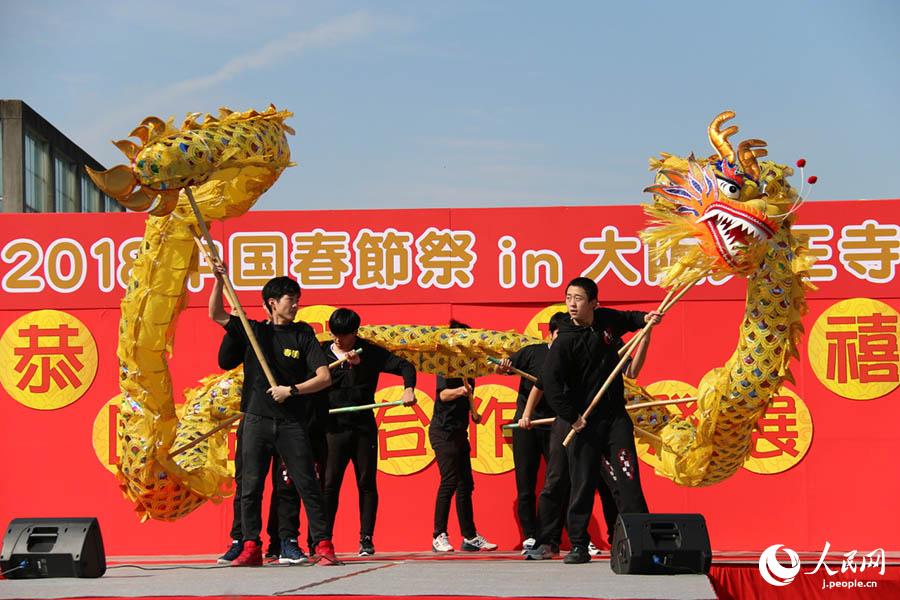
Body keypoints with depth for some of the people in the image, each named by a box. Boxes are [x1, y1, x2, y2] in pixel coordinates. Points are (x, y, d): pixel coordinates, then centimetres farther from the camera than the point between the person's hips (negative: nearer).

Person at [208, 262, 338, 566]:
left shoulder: (303, 336, 4)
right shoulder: (253, 330, 9)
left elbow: (324, 377, -2)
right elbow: (216, 314, 8)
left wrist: (292, 390, -11)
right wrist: (219, 281, -4)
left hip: (292, 423, -2)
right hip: (257, 420, 2)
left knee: (308, 486, -4)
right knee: (250, 488, 1)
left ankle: (324, 547, -2)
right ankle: (251, 549, 7)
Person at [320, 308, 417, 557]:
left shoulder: (370, 353, 4)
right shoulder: (323, 353, 5)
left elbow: (405, 366, 3)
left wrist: (408, 389, -15)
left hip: (364, 427, 1)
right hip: (333, 427, -1)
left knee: (366, 484, 6)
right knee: (329, 484, -6)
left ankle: (366, 539, 14)